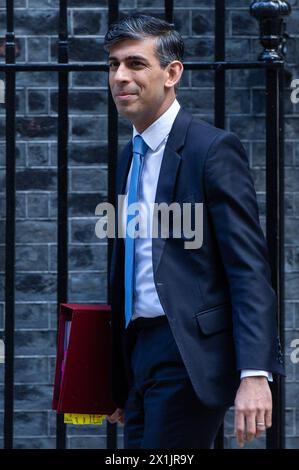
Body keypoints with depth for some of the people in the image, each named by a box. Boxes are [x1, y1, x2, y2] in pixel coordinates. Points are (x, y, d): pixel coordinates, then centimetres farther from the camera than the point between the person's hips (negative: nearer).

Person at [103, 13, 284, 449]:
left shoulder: (213, 148, -9)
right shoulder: (130, 157, 16)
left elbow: (250, 268, -14)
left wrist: (254, 374, -23)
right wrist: (119, 383, 22)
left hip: (193, 353, -8)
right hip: (140, 350, 8)